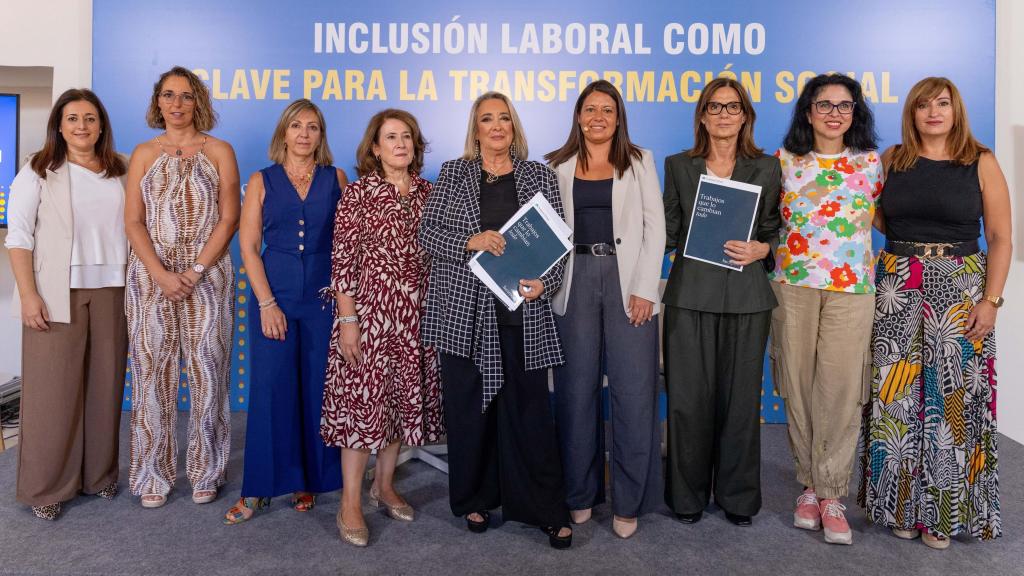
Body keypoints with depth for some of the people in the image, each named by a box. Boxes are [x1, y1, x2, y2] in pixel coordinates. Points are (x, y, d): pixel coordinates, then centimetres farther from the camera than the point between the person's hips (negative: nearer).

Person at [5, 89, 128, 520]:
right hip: (57, 293, -3)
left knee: (105, 385, 6)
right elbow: (18, 235, -3)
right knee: (53, 390, 0)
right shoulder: (38, 172, 2)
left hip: (110, 291, 3)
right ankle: (45, 488, 11)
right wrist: (28, 294, -12)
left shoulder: (119, 173, 12)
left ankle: (98, 474, 20)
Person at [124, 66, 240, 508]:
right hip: (151, 276, 2)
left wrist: (195, 272, -11)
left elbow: (228, 218, -1)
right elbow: (133, 222, 4)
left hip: (208, 275, -1)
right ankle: (153, 475, 15)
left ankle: (205, 472, 13)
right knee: (152, 372, 3)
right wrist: (162, 274, -10)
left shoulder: (219, 151, 6)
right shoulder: (144, 153, 11)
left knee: (207, 371, 0)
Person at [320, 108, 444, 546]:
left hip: (417, 312, 5)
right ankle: (350, 505, 10)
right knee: (364, 399, -2)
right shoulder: (358, 193, -4)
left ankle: (384, 485, 29)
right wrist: (348, 319, -13)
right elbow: (342, 261, -8)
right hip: (370, 309, -5)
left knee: (404, 397, 11)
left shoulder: (427, 192, 9)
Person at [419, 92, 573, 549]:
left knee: (528, 408, 1)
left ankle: (547, 510, 13)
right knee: (469, 407, 7)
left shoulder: (539, 176, 8)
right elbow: (427, 231, 2)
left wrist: (545, 283, -12)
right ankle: (475, 499, 25)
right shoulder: (452, 173, 8)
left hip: (522, 311, 0)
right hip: (464, 310, 1)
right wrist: (470, 241, -15)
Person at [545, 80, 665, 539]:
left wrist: (644, 289, -7)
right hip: (574, 281, 1)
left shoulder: (639, 162, 10)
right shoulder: (557, 166, 12)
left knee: (633, 391, -2)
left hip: (628, 281, -1)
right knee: (576, 390, 6)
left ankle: (629, 501, 11)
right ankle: (580, 493, 20)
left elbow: (654, 227, 3)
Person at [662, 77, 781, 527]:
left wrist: (761, 249, -9)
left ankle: (737, 496, 23)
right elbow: (668, 232, 10)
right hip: (690, 295, 0)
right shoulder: (679, 165, 10)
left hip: (746, 298, 0)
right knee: (689, 399, 1)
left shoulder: (766, 167, 9)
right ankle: (688, 495, 19)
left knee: (740, 398, 5)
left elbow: (774, 230, 11)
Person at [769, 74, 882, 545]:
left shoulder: (870, 162, 9)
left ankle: (831, 494, 7)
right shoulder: (784, 161, 8)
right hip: (792, 282, 1)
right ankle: (810, 482, 18)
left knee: (841, 387, -4)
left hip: (850, 285, 0)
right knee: (798, 384, 4)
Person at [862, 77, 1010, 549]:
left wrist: (991, 299, -9)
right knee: (897, 396, 3)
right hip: (897, 288, 2)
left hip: (960, 289, -1)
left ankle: (947, 510, 16)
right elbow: (875, 217, 16)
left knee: (953, 397, 1)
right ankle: (903, 503, 18)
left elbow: (1000, 237, -1)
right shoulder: (891, 160, 7)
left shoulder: (981, 164, 2)